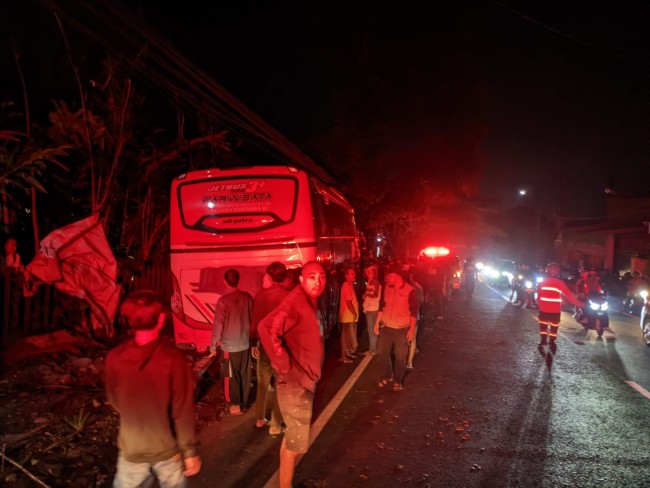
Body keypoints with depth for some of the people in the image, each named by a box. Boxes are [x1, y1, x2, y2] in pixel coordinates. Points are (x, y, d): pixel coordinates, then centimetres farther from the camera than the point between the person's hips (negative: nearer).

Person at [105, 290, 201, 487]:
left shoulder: (114, 358, -14)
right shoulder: (173, 358, -23)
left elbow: (115, 402, 2)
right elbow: (183, 412, -19)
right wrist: (190, 451, -7)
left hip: (132, 451, 2)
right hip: (168, 449, -2)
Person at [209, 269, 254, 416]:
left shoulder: (223, 300, -17)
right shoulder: (247, 297, -3)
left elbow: (218, 325, -14)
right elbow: (253, 319, 7)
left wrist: (213, 345, -1)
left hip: (230, 345, -4)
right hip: (246, 343, 4)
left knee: (232, 376, 11)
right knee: (245, 375, 15)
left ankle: (235, 405, 22)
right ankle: (244, 403, 27)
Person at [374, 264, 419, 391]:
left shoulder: (410, 290, -12)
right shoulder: (387, 288, 3)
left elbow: (414, 311, -10)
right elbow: (382, 306, 10)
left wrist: (412, 329, -13)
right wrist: (377, 322, 7)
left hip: (402, 329, -4)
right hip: (386, 327, 5)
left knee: (400, 356, 4)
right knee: (381, 351, 7)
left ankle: (397, 380, 23)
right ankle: (387, 375, 28)